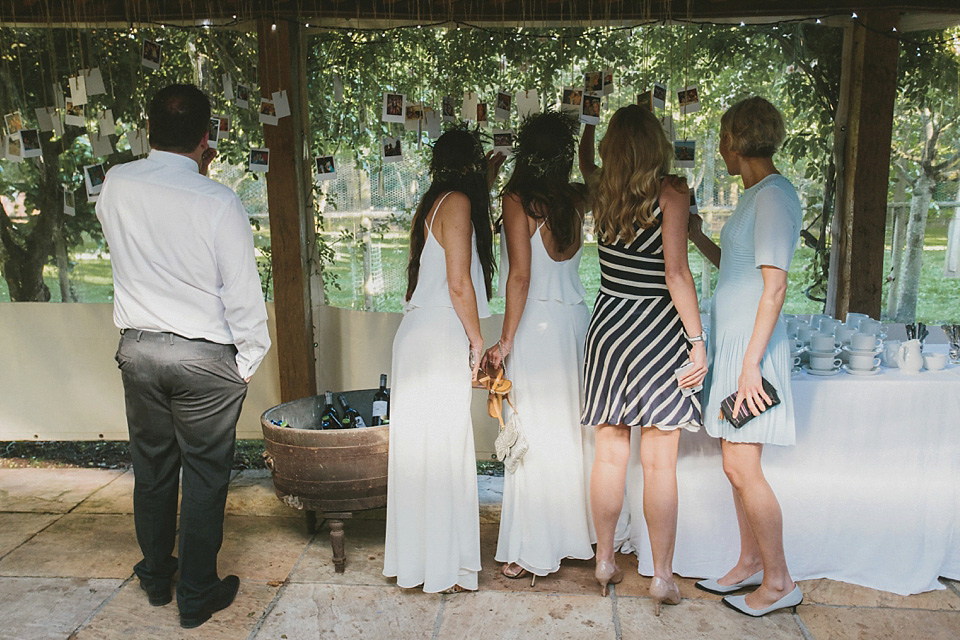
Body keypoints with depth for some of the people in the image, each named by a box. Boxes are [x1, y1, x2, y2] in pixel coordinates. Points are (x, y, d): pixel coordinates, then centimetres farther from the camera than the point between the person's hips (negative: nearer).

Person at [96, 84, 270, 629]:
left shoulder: (116, 185, -4)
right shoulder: (219, 202, -17)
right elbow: (244, 293, -13)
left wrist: (190, 172, 16)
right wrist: (249, 360, 0)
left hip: (138, 348, 5)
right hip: (205, 357, -4)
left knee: (152, 468, 19)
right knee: (205, 475, 9)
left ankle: (157, 577, 38)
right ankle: (197, 595, 22)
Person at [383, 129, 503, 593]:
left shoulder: (434, 203, 17)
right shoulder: (458, 202, -9)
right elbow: (459, 284, -15)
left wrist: (487, 176, 40)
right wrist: (478, 342, -6)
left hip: (419, 336, 9)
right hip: (439, 342, -9)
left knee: (420, 446, 14)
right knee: (441, 448, -3)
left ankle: (414, 557, 26)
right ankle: (440, 567, 8)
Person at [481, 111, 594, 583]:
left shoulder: (517, 200, -10)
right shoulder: (578, 200, 4)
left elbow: (520, 274, -16)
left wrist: (505, 341, -13)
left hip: (537, 324, -6)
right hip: (576, 319, 6)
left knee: (535, 434, 1)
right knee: (572, 429, 16)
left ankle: (535, 551, 10)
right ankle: (576, 534, 30)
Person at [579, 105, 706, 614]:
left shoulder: (601, 191, 5)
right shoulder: (671, 192, -8)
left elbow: (586, 160, 30)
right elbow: (675, 273, -14)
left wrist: (588, 125, 45)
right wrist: (698, 339, -11)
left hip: (608, 324, 5)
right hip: (656, 330, -4)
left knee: (610, 453, 13)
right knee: (659, 463, 3)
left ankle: (605, 562, 26)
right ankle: (662, 577, 13)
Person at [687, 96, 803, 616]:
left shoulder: (774, 194, -13)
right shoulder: (757, 195, 17)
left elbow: (774, 286, -19)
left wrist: (751, 361, -22)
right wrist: (696, 235, 21)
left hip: (752, 343, -9)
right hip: (733, 341, 9)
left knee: (742, 468, -5)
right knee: (737, 466, 13)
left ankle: (780, 583, 9)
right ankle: (751, 563, 26)